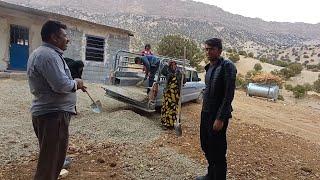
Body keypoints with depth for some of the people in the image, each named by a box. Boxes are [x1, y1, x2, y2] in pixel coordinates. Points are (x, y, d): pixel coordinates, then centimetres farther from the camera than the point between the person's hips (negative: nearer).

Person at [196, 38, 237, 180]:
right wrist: (204, 111, 12)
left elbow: (229, 94, -19)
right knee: (206, 146, 20)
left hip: (218, 115, -9)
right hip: (205, 113, 9)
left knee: (218, 152, 2)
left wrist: (220, 118, -21)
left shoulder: (227, 66, -14)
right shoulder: (209, 67, 11)